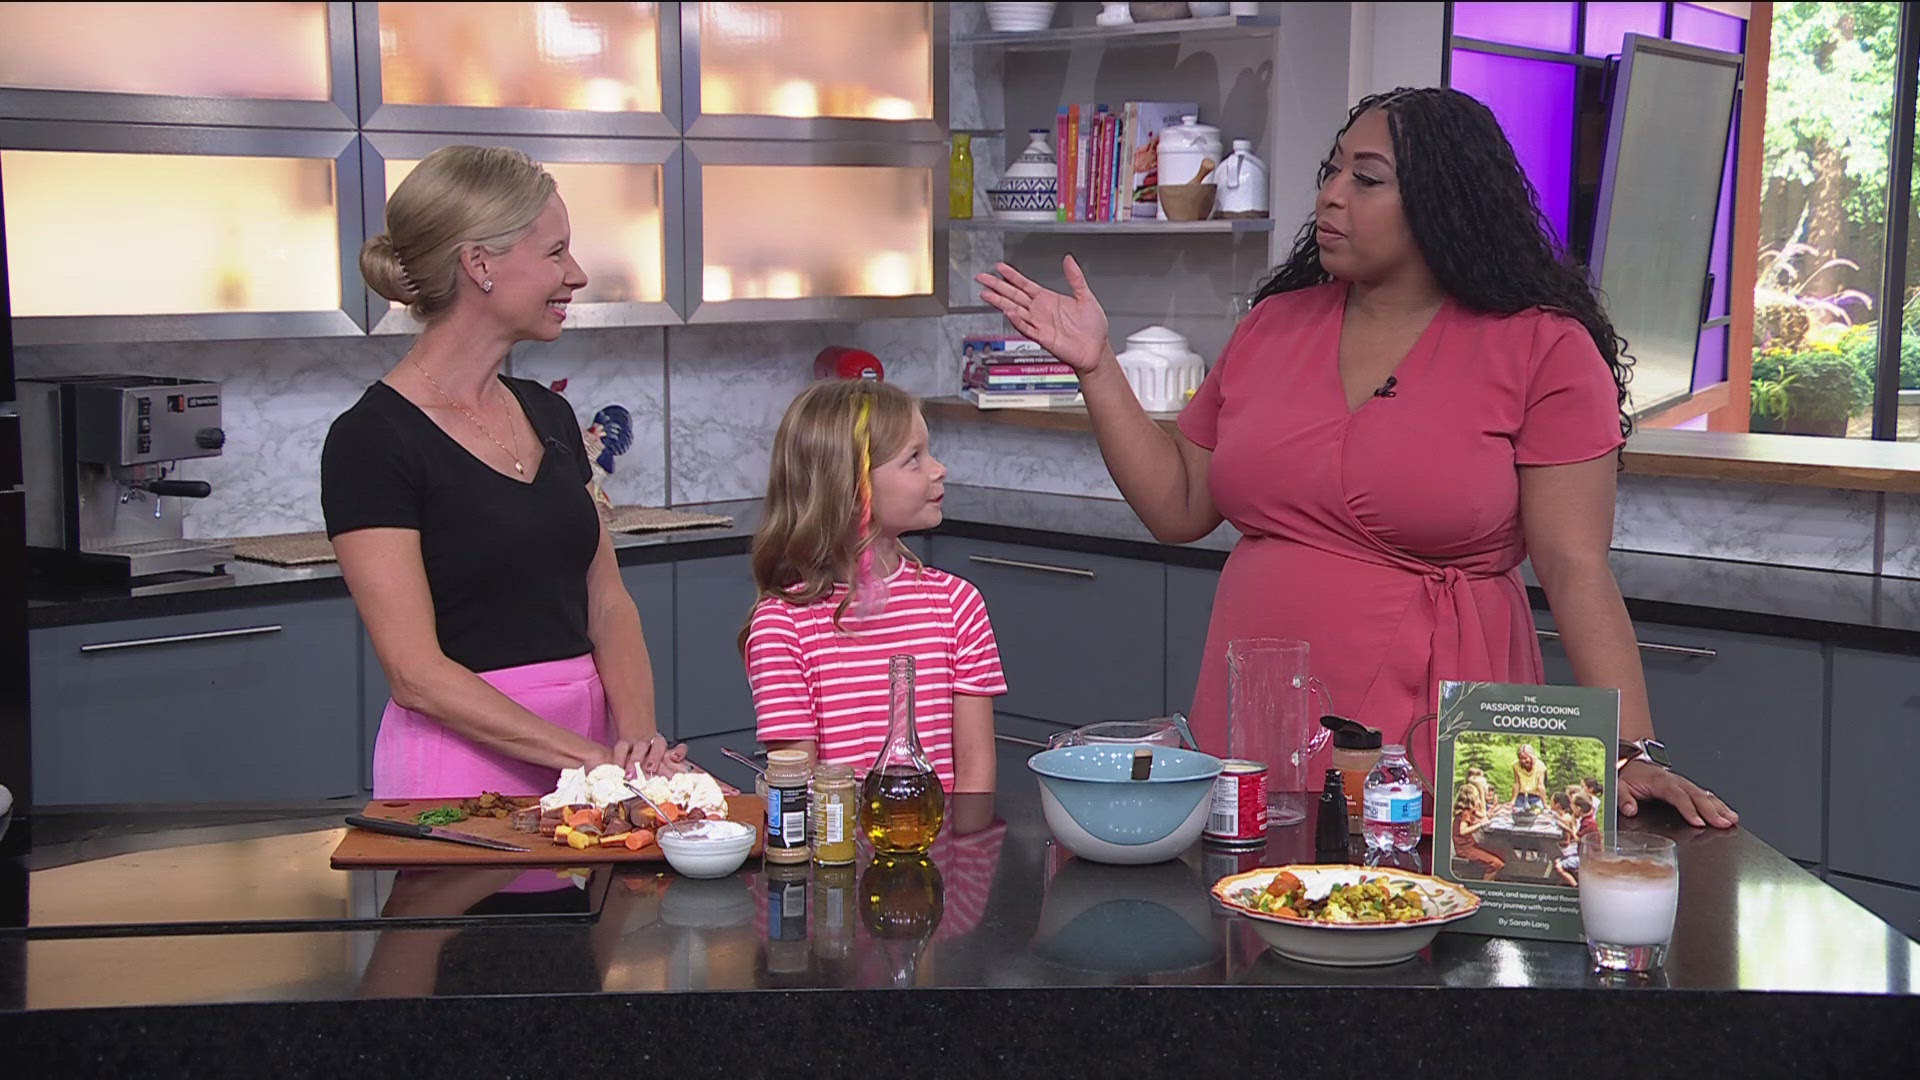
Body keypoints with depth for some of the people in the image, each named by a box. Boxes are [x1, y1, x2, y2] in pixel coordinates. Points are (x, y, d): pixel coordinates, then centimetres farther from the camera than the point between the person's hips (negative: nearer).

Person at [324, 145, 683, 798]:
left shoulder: (548, 414, 12)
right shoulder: (372, 440, -8)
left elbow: (608, 604, 12)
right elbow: (416, 673, -12)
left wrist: (637, 740, -5)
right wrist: (592, 758, -17)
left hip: (587, 745, 5)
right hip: (463, 760, -5)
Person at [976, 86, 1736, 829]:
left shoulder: (1544, 352, -7)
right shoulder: (1273, 325, 7)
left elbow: (1576, 574, -10)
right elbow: (1179, 507, 11)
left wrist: (1631, 753, -18)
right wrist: (1098, 368, 3)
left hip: (1434, 762, -4)